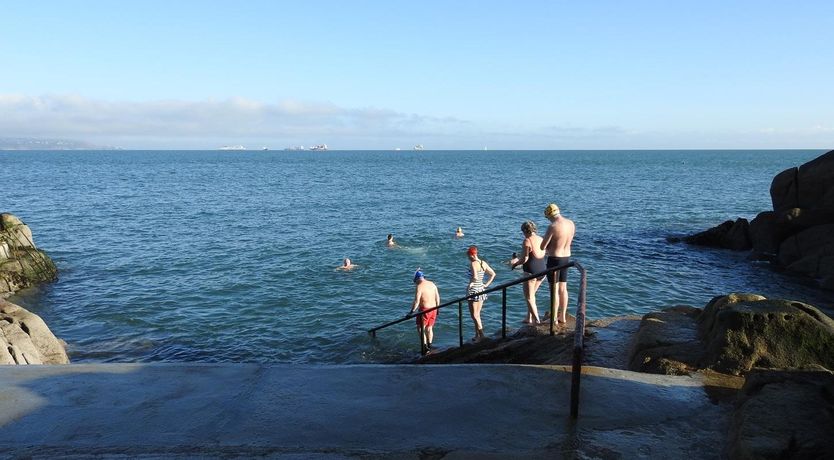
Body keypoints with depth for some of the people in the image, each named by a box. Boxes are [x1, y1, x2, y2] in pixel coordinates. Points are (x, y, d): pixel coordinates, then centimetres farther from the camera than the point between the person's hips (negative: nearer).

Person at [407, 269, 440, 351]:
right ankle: (429, 346, 21)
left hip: (424, 310, -7)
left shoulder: (419, 287, -13)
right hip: (433, 309, 7)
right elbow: (437, 297, 11)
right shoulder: (432, 284, 7)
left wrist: (412, 312, -14)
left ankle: (425, 346, -1)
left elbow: (416, 301, -19)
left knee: (420, 328, 5)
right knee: (429, 328, 17)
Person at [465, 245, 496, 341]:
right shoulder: (483, 263, 7)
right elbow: (493, 274, 14)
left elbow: (475, 277, -29)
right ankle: (477, 335, 22)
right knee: (477, 314, 16)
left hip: (473, 290, -8)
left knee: (474, 315, -1)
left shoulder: (473, 263, -16)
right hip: (481, 290, 8)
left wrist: (471, 284, -14)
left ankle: (482, 335, -6)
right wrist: (486, 284, 12)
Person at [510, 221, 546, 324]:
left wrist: (514, 264, 0)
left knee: (529, 297, 4)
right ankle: (529, 318, 25)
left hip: (531, 272, -8)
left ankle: (537, 320, -1)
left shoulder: (527, 241, -13)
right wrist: (519, 260, 21)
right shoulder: (541, 239, 9)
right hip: (543, 270, 8)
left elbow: (524, 259, -18)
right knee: (531, 295, 22)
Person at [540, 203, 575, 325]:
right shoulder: (571, 223, 2)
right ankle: (563, 317, 23)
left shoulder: (553, 227, -22)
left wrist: (547, 248, 6)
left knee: (554, 290, 2)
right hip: (566, 258, 7)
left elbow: (542, 246, -17)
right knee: (563, 289, 15)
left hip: (554, 259, -7)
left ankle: (553, 318, 9)